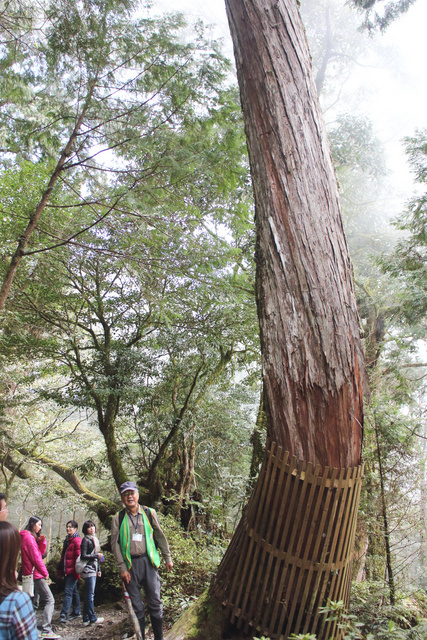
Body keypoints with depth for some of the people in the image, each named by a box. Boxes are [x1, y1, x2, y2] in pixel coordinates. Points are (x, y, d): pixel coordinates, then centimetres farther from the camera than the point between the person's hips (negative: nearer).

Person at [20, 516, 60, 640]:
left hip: (30, 574, 10)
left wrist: (42, 541, 1)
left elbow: (41, 552, 17)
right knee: (50, 600, -10)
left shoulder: (30, 537, 15)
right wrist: (45, 572, -8)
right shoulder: (29, 537, -15)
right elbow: (36, 557, -16)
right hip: (35, 574, -10)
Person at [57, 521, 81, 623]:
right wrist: (60, 569, 17)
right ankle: (76, 612, 23)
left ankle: (64, 614, -11)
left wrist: (77, 571, -18)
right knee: (73, 591, 15)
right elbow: (63, 555, 21)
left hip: (72, 571, -9)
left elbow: (79, 557, -15)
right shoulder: (67, 540, 16)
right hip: (67, 570, 9)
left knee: (68, 591, -11)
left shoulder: (77, 540, -11)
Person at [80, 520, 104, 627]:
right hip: (88, 569, -8)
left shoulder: (94, 539, 18)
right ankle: (92, 618, -1)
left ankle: (86, 619, 12)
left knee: (88, 595, 9)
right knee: (90, 595, -5)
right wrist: (97, 555, -12)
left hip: (93, 570, 8)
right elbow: (83, 556, -15)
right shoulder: (86, 540, -8)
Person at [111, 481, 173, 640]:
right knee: (136, 606, 7)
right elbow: (115, 544, 1)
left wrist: (167, 558, 11)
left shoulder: (149, 513, 5)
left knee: (155, 602, 3)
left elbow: (160, 536, 10)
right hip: (130, 564, 0)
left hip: (148, 561, 0)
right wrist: (122, 568, -5)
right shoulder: (118, 518, 3)